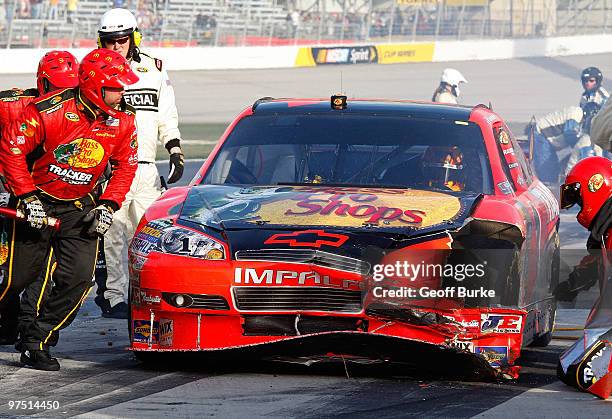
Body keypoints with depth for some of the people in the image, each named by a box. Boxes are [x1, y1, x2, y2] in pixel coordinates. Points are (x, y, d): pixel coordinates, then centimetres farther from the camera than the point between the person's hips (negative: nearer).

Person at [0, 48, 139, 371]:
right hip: (38, 202, -4)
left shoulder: (123, 120, -6)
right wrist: (28, 198, -16)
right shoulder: (50, 111, -22)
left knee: (79, 277, -11)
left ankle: (37, 341, 1)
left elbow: (126, 166, 8)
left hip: (80, 207, 4)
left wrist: (108, 205, -2)